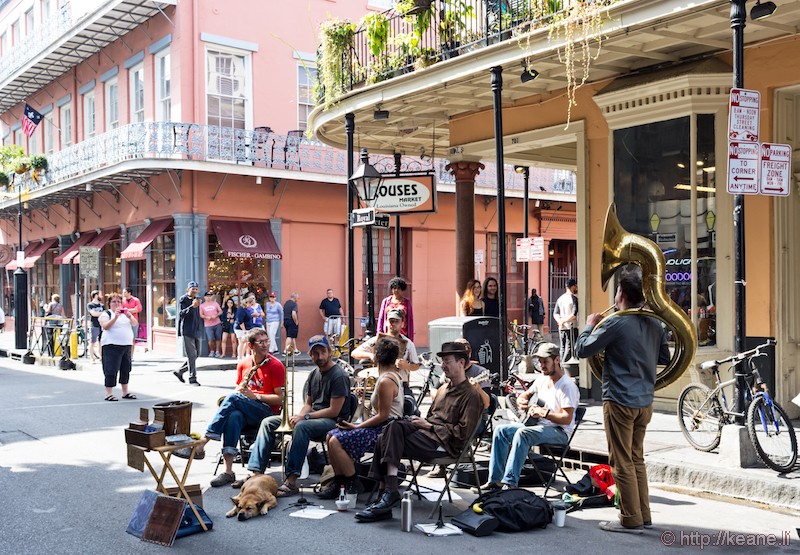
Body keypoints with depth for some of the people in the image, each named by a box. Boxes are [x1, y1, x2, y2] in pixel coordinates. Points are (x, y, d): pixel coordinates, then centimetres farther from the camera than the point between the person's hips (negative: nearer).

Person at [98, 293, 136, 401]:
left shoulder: (125, 313, 16)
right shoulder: (106, 314, 1)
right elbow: (105, 326, -15)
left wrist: (129, 316, -13)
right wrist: (115, 317, -25)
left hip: (127, 345, 6)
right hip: (112, 346, -6)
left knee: (126, 370, 10)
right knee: (111, 370, -7)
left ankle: (125, 392, 19)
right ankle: (109, 394, -4)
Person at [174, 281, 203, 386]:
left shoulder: (196, 299, 16)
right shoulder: (183, 299, -5)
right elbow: (181, 313, -17)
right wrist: (192, 306, -29)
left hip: (196, 331, 8)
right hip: (187, 331, -8)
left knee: (196, 354, 9)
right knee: (191, 355, -8)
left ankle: (179, 371, 23)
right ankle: (192, 378, -4)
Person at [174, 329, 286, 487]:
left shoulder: (276, 366, -2)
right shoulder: (243, 364, 14)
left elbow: (279, 399, -5)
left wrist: (255, 396, -16)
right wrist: (241, 389, -3)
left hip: (268, 412, -4)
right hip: (245, 412, 4)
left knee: (233, 398, -29)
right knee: (233, 416, -34)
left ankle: (200, 446, -30)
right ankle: (228, 472, -39)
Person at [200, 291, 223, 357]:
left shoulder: (215, 303, 9)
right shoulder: (202, 305, 7)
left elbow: (220, 311, 8)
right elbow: (201, 315, 3)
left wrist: (216, 315, -10)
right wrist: (207, 317, -15)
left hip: (217, 324, 2)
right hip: (208, 325, -1)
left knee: (218, 338, 2)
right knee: (210, 339, -10)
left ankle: (217, 351, 13)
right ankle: (212, 351, 12)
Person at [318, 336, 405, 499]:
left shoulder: (385, 381, -20)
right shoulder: (393, 374, 10)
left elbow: (383, 415, -21)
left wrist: (357, 426, -16)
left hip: (384, 429, -11)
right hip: (380, 427, 11)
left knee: (336, 441, -19)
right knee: (331, 435, 4)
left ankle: (353, 484, -9)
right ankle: (339, 481, 4)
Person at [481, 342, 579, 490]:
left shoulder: (567, 386, -14)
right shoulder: (542, 379, 12)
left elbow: (567, 418, -20)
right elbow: (525, 395, 26)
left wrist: (543, 412, -26)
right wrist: (521, 401, 3)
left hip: (559, 431, -9)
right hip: (537, 425, 9)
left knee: (522, 433, -34)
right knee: (501, 430, -7)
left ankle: (510, 482, -35)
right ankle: (495, 480, -10)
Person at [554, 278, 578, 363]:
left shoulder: (560, 298, 12)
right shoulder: (574, 298, -9)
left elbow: (555, 313, 8)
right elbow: (574, 314, -19)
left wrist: (560, 321, -6)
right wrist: (564, 321, -11)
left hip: (561, 327, 7)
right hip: (571, 327, -7)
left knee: (563, 348, 12)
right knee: (570, 348, -6)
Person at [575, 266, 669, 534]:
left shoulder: (615, 323, -16)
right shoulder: (655, 324, 5)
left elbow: (582, 350, -11)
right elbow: (665, 358, 15)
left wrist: (589, 326, 5)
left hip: (620, 401, -7)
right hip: (645, 401, 7)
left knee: (622, 462, 2)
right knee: (637, 458, 18)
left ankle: (631, 520, 8)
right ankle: (644, 515, 23)